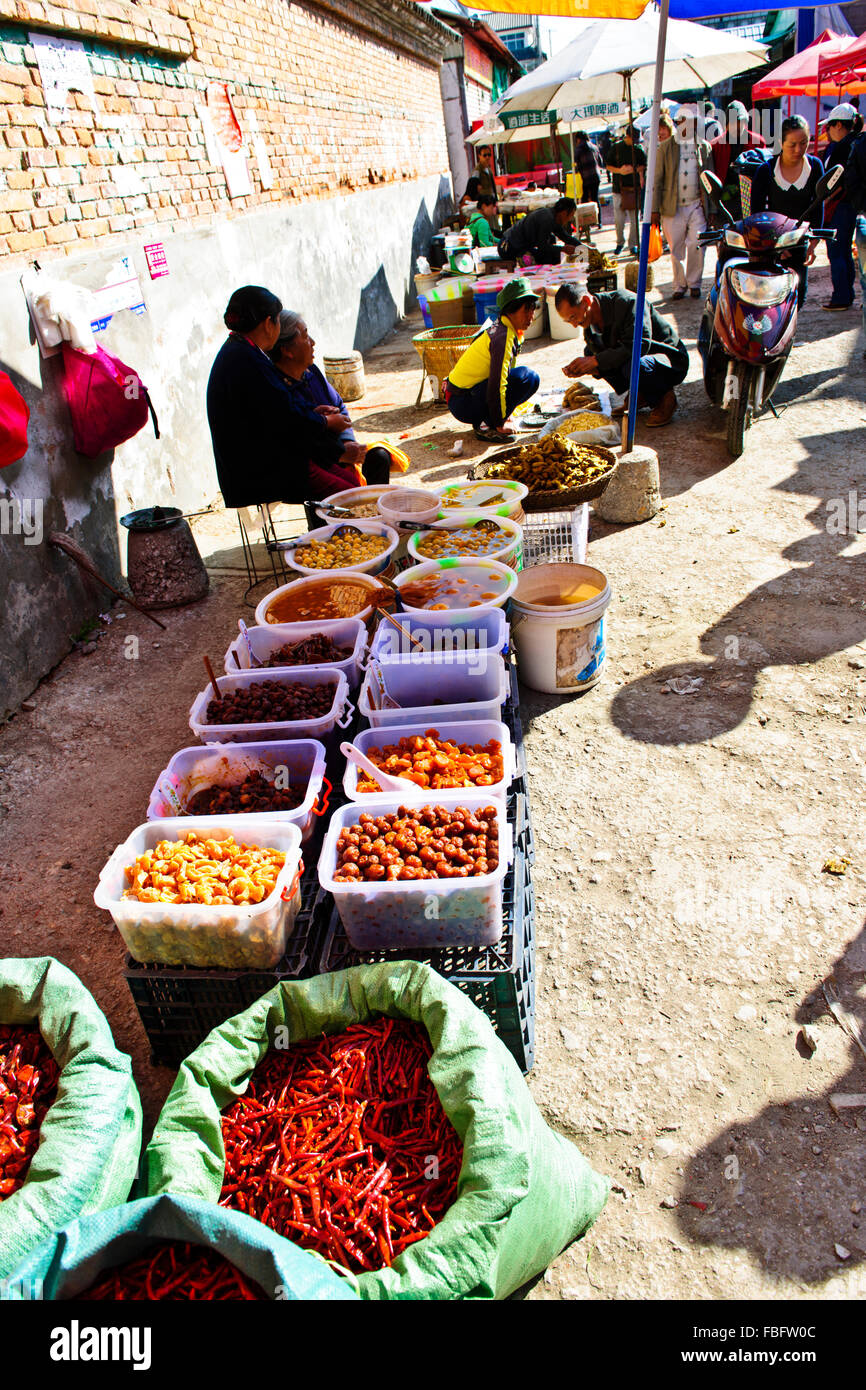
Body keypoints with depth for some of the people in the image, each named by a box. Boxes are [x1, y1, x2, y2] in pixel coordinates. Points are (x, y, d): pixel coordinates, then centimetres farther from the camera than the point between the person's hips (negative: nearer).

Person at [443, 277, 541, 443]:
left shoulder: (498, 327, 11)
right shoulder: (504, 337, -19)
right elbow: (497, 385, -24)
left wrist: (500, 416, 20)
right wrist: (500, 424, -15)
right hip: (462, 404, -10)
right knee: (529, 377, -18)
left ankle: (482, 421, 10)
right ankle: (485, 427, -13)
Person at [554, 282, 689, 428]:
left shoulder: (626, 301, -23)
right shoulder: (590, 324, 0)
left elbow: (639, 346, -32)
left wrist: (595, 361, -31)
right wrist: (583, 369, -18)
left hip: (674, 361, -8)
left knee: (633, 366, -38)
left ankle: (665, 398, -9)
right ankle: (639, 396, 5)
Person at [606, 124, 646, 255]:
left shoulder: (638, 148, 6)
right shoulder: (616, 147, 2)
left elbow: (643, 165, 14)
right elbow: (608, 166, 5)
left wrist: (634, 169, -7)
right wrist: (619, 170, -13)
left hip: (634, 187, 1)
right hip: (619, 188, -1)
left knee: (634, 219, 1)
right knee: (618, 220, -2)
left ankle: (633, 244, 12)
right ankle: (620, 242, 19)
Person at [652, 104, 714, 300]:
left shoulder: (704, 147, 8)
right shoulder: (666, 147, 4)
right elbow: (657, 180, 3)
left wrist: (712, 209, 2)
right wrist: (655, 209, -4)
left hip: (697, 206, 0)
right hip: (672, 207, 0)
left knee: (696, 245, -10)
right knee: (676, 250, 3)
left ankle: (694, 283, 8)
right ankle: (680, 285, 18)